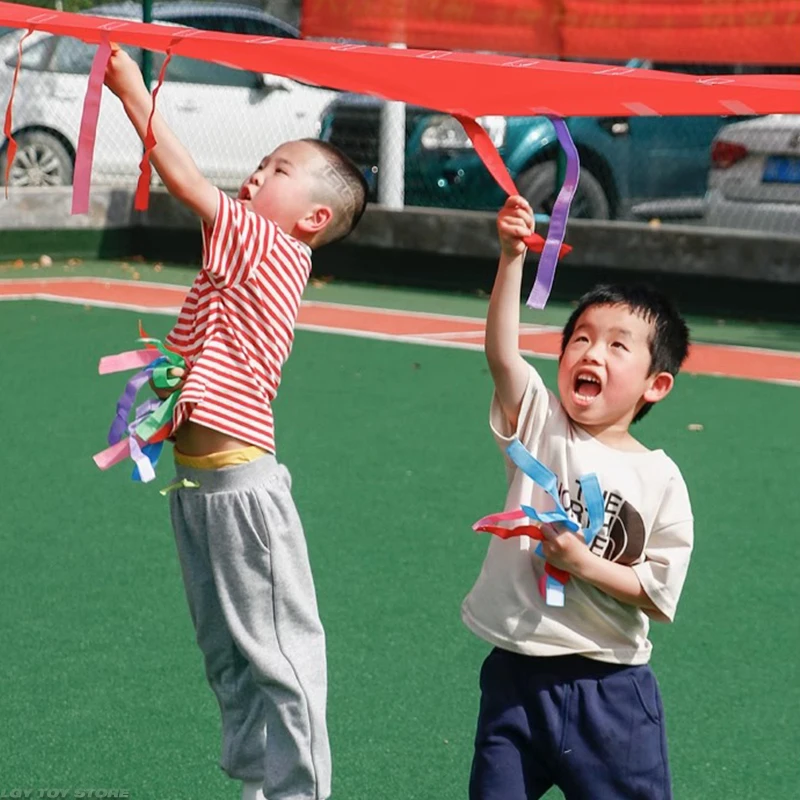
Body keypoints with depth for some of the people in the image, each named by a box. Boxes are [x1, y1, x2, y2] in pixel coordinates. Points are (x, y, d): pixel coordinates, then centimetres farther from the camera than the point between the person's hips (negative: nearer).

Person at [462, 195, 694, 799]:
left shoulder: (660, 479, -6)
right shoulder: (541, 424, -2)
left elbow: (660, 597, -6)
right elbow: (501, 353, -20)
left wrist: (586, 564, -18)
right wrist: (512, 257, -30)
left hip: (609, 691, -1)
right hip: (514, 679, 2)